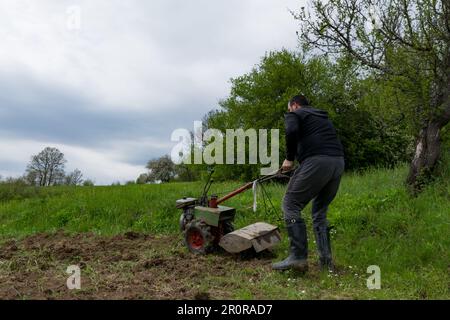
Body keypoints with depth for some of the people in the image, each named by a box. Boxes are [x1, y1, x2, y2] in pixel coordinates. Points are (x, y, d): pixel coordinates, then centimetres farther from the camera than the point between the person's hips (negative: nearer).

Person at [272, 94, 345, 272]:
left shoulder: (294, 114, 12)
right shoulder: (323, 117, 34)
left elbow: (292, 132, -11)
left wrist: (289, 158, 0)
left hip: (317, 162, -7)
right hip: (338, 162, 8)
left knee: (291, 205, 0)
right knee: (320, 210, 19)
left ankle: (298, 257, -8)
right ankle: (326, 261, 15)